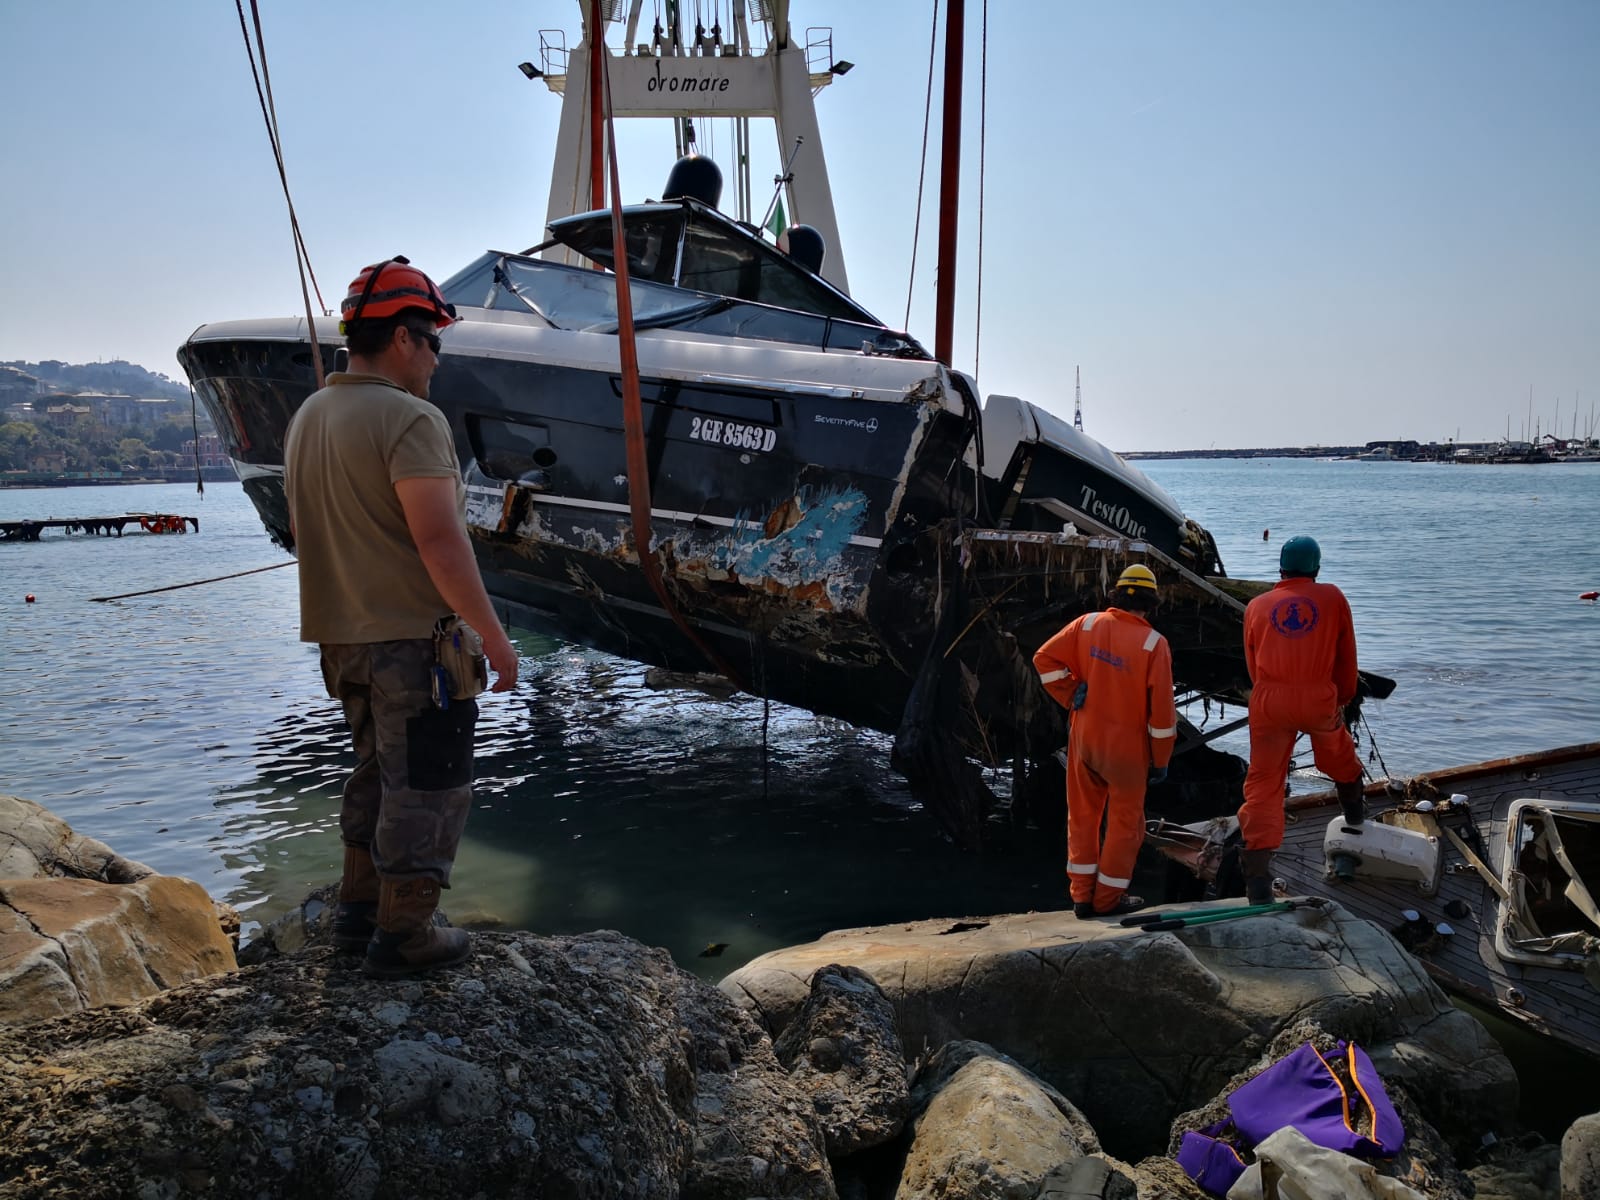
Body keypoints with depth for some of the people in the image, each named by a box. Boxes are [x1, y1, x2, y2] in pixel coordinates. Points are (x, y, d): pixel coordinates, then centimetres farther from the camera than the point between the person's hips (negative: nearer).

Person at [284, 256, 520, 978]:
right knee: (426, 788, 3)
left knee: (378, 771, 22)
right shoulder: (410, 418, -17)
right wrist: (493, 636, -19)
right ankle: (403, 935, 10)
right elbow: (439, 541, -24)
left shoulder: (307, 417, 12)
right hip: (411, 636, -9)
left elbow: (302, 532, 19)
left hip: (340, 637, 9)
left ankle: (358, 912, 31)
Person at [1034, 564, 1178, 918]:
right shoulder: (1154, 644, -15)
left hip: (1084, 738, 4)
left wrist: (1070, 696, 0)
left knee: (1083, 815, 16)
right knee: (1125, 821, 12)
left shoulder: (1087, 624, -5)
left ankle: (1082, 895, 22)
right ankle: (1108, 898, 20)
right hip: (1127, 746, -4)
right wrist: (1160, 760, -3)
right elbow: (1162, 710, -13)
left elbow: (1045, 658, -6)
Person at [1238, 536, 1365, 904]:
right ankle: (1355, 812, 57)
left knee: (1263, 781, 1)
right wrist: (1344, 697, 24)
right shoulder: (1333, 598, 5)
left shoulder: (1258, 606, 8)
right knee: (1338, 752, 31)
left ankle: (1258, 879, -8)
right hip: (1319, 700, 0)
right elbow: (1346, 656, 11)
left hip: (1268, 700, 0)